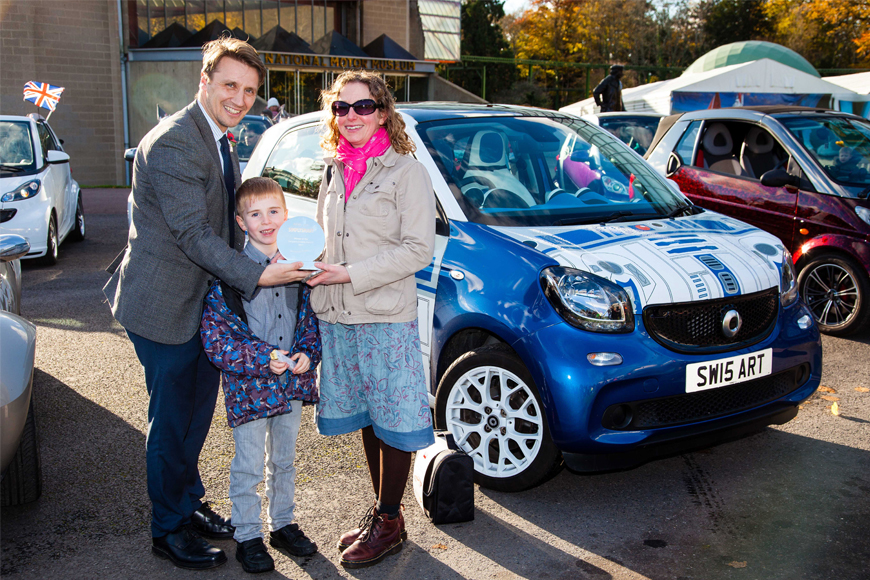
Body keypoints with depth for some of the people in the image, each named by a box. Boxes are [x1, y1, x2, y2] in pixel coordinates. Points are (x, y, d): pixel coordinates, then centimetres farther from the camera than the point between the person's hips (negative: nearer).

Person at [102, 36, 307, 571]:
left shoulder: (220, 141, 10)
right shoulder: (173, 143, -22)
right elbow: (192, 232, -26)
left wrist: (244, 273, 9)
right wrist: (255, 276, -30)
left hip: (206, 301, 9)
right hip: (166, 305, -9)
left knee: (198, 412, 20)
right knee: (173, 420, 5)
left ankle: (189, 502, 39)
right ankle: (169, 530, 23)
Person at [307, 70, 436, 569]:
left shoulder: (406, 171, -7)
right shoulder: (335, 173, 14)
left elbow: (419, 248, -14)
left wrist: (352, 274, -18)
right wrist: (312, 265, 4)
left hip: (387, 317, -6)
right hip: (337, 316, 7)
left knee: (393, 419, 2)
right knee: (365, 416, 14)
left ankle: (389, 523, 15)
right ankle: (381, 511, 28)